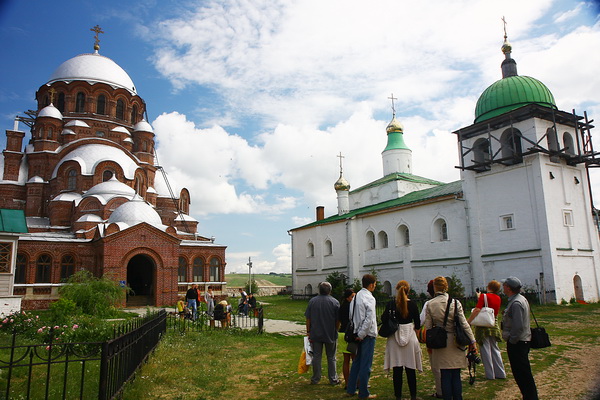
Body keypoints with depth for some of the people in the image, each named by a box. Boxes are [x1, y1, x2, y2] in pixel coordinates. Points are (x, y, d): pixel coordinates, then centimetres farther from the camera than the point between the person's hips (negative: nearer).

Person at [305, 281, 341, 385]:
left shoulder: (312, 301, -2)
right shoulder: (335, 302, -7)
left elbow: (308, 319, 0)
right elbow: (338, 320, -5)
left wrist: (308, 332, 8)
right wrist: (335, 330, 11)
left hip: (315, 334, 1)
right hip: (331, 334, -1)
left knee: (316, 356, 9)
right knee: (331, 358, 10)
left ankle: (315, 379, 15)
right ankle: (333, 379, 16)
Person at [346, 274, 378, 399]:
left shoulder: (356, 296, 8)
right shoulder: (369, 298, -16)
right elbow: (369, 318, -23)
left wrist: (358, 333, 14)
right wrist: (361, 334, -14)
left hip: (359, 334, 8)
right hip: (367, 335, -8)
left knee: (356, 362, 17)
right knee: (366, 365, 2)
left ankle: (350, 390, 25)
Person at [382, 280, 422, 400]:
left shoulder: (390, 303, -5)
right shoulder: (412, 304, -4)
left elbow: (384, 320, -9)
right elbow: (418, 324, -1)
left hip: (394, 337, 0)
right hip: (410, 337, 0)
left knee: (397, 370, 6)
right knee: (411, 369, 10)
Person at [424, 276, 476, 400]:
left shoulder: (430, 304, -4)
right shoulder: (455, 302, -7)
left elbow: (428, 326, -1)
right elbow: (464, 324, -6)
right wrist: (472, 341, 1)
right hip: (455, 342, -1)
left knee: (445, 376, 9)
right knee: (456, 376, 9)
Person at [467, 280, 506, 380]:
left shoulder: (484, 296, -12)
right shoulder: (498, 298, 5)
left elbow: (477, 310, -21)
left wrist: (468, 321, -18)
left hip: (484, 327, -6)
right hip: (494, 326, 6)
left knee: (486, 351, 2)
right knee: (495, 349, 17)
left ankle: (490, 375, 7)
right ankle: (501, 373, 22)